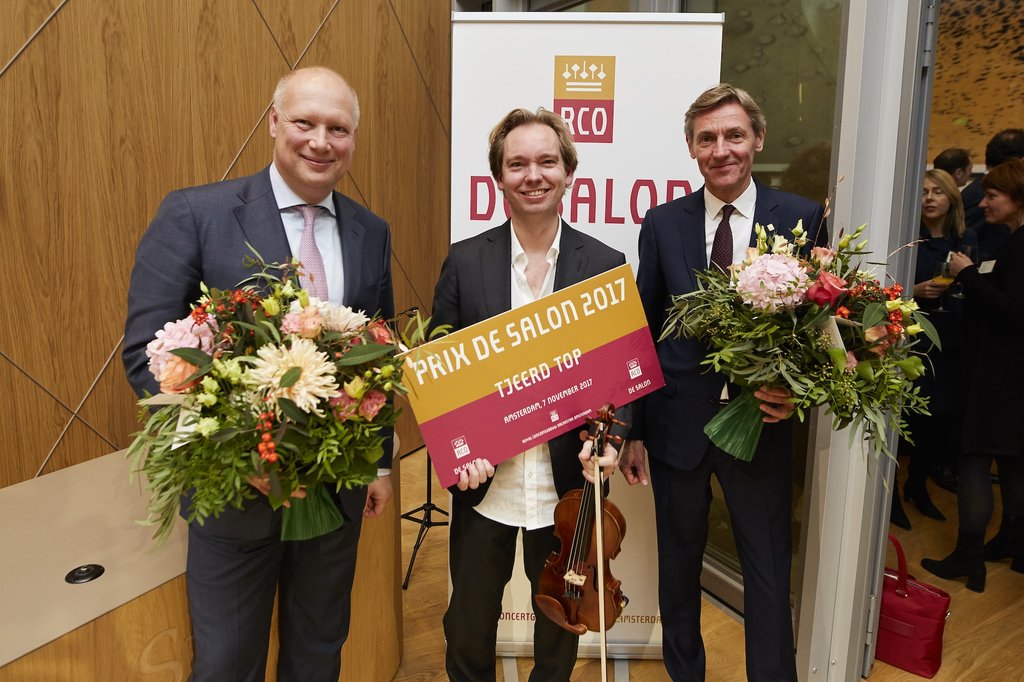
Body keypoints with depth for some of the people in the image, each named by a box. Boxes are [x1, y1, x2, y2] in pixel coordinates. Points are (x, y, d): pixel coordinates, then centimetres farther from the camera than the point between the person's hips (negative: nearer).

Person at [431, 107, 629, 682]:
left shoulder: (606, 264, -4)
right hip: (483, 482, 0)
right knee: (468, 628, 17)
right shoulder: (465, 261, -3)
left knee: (560, 623, 22)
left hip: (566, 483, 0)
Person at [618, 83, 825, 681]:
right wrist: (633, 429, 1)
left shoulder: (802, 218, -4)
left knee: (769, 574, 10)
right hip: (678, 424, 2)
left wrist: (797, 390, -16)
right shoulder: (663, 223, 0)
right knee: (679, 564, 19)